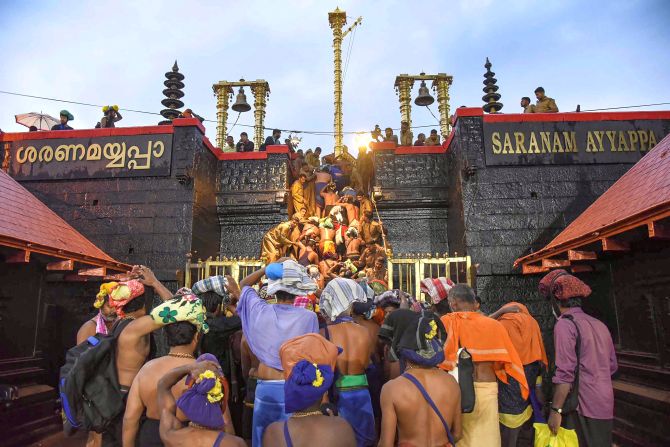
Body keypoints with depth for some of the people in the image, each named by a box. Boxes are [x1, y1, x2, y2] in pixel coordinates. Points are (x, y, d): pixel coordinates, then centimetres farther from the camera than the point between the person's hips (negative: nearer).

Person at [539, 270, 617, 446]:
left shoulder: (565, 324, -13)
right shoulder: (599, 324, 10)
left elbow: (565, 373, -18)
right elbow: (612, 366, 17)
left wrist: (556, 410, -15)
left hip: (583, 407, -7)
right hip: (606, 405, 7)